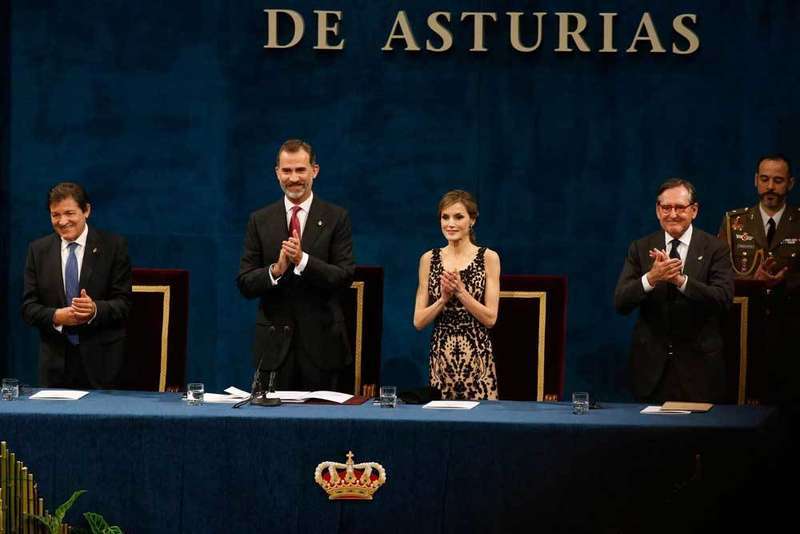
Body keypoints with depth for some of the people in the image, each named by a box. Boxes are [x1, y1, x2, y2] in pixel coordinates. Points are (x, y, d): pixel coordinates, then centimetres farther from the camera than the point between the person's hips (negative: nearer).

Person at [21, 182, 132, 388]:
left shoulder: (113, 246, 0)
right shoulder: (38, 250, 8)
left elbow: (124, 303, -3)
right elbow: (29, 307, 5)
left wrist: (95, 309, -23)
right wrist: (56, 316, -15)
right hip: (55, 361, 2)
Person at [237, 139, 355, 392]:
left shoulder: (337, 218, 2)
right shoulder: (260, 221, 6)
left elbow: (345, 277, -7)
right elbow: (245, 284, 2)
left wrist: (303, 260, -21)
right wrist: (275, 270, -18)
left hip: (321, 342, -1)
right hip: (273, 344, 1)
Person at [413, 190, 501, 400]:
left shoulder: (488, 258, 0)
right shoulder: (429, 259, 7)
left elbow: (490, 318, -4)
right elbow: (418, 321, 4)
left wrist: (460, 291, -14)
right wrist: (444, 298, -11)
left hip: (477, 356, -2)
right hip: (441, 355, 2)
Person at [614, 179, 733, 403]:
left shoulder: (715, 249, 0)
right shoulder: (640, 249, 6)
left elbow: (724, 299, -13)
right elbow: (620, 303, -3)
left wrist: (680, 279, -25)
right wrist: (651, 278, -22)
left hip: (699, 364, -2)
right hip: (652, 364, 2)